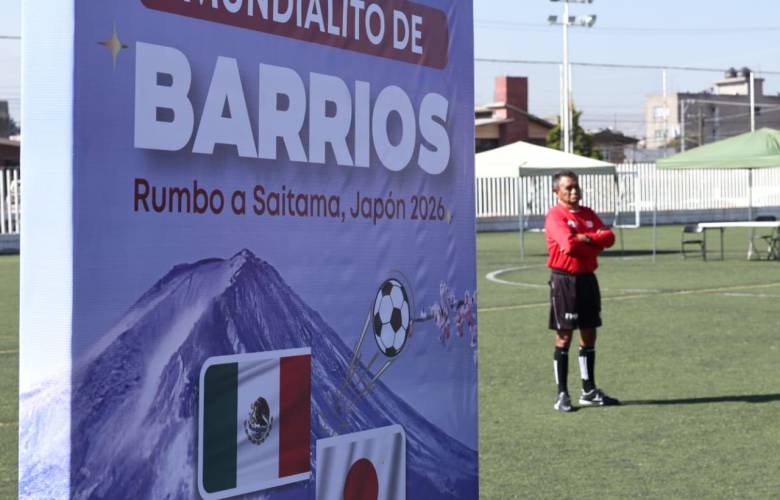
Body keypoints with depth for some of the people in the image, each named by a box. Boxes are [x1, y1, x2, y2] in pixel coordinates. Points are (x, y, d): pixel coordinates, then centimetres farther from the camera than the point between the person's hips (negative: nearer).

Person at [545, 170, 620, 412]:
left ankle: (589, 391, 21)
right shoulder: (555, 216, -8)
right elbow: (569, 244, -22)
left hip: (588, 278, 7)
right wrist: (596, 242, -7)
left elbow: (609, 237, 0)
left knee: (589, 336, 11)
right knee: (564, 337, -3)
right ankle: (562, 394, 4)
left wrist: (585, 239, -15)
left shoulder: (588, 213, 13)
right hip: (564, 280, -7)